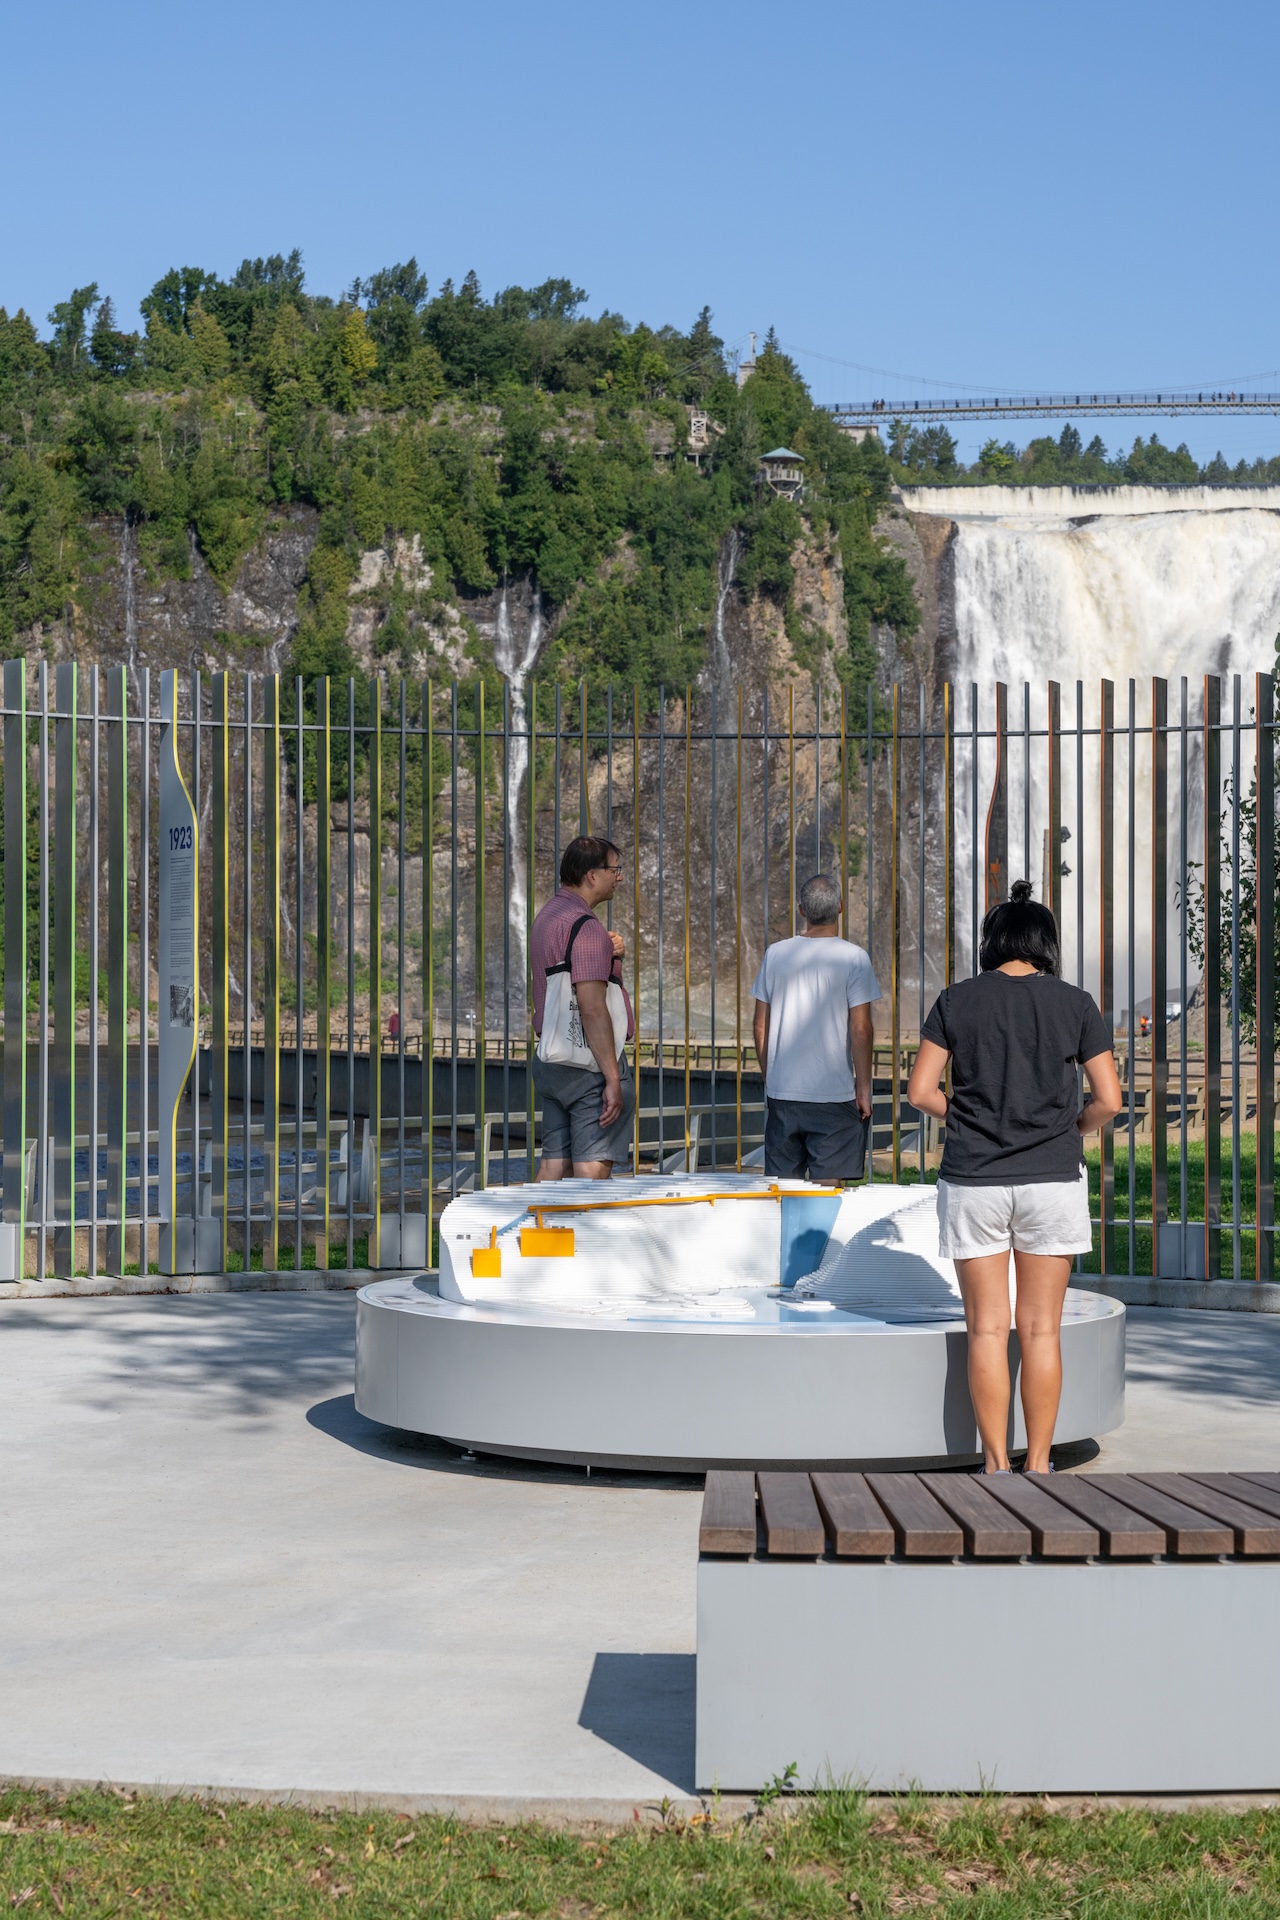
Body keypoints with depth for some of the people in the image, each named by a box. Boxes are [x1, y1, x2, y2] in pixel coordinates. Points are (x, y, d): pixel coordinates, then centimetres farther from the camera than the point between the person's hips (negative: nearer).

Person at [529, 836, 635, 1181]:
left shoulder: (545, 917, 15)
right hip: (589, 1062, -9)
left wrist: (608, 954, 6)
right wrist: (612, 1078, -21)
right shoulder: (586, 926, -16)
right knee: (593, 1166, -7)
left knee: (554, 1163, 9)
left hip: (549, 1059, 9)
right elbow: (592, 1007, -22)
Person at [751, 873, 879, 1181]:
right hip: (835, 1096, -3)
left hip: (781, 1094, 4)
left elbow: (760, 1025, 8)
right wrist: (863, 1086, -2)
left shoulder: (775, 954, 4)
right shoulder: (854, 957, -7)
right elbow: (861, 1029, -10)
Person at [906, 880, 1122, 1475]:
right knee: (1041, 1328, 6)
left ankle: (996, 1466, 9)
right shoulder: (1074, 1004, 1)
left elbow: (920, 1091, -2)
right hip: (1052, 1177, 0)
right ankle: (1038, 1465, 10)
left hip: (973, 1180, 0)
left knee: (988, 1328, 6)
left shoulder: (957, 1001, 1)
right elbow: (1108, 1099, -2)